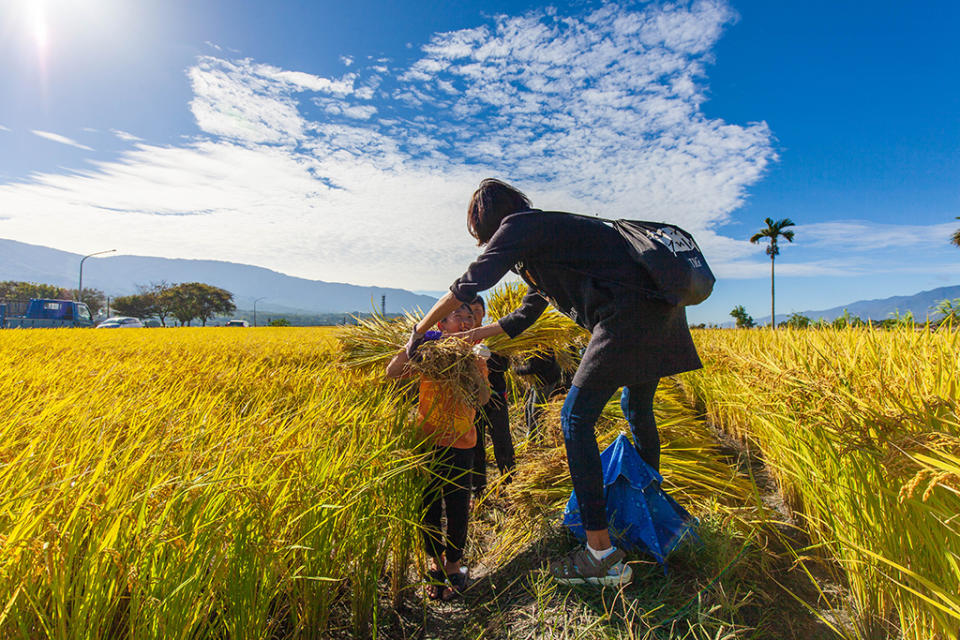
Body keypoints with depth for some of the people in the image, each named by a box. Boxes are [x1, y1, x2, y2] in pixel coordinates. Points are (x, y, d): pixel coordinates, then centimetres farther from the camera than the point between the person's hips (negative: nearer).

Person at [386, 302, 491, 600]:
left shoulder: (474, 358, 2)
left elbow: (484, 398, -10)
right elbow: (392, 372, -12)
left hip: (460, 443, 1)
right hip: (427, 440, 0)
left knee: (457, 507, 5)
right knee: (429, 504, 9)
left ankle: (453, 564, 29)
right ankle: (435, 561, 33)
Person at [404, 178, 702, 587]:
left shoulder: (519, 226, -2)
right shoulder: (547, 232, 26)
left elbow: (470, 285, -7)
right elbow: (527, 313, 33)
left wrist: (418, 332, 4)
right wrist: (479, 334, 39)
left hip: (628, 315, -10)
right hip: (658, 311, 10)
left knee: (576, 420, -6)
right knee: (637, 410, 25)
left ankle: (603, 556, -2)